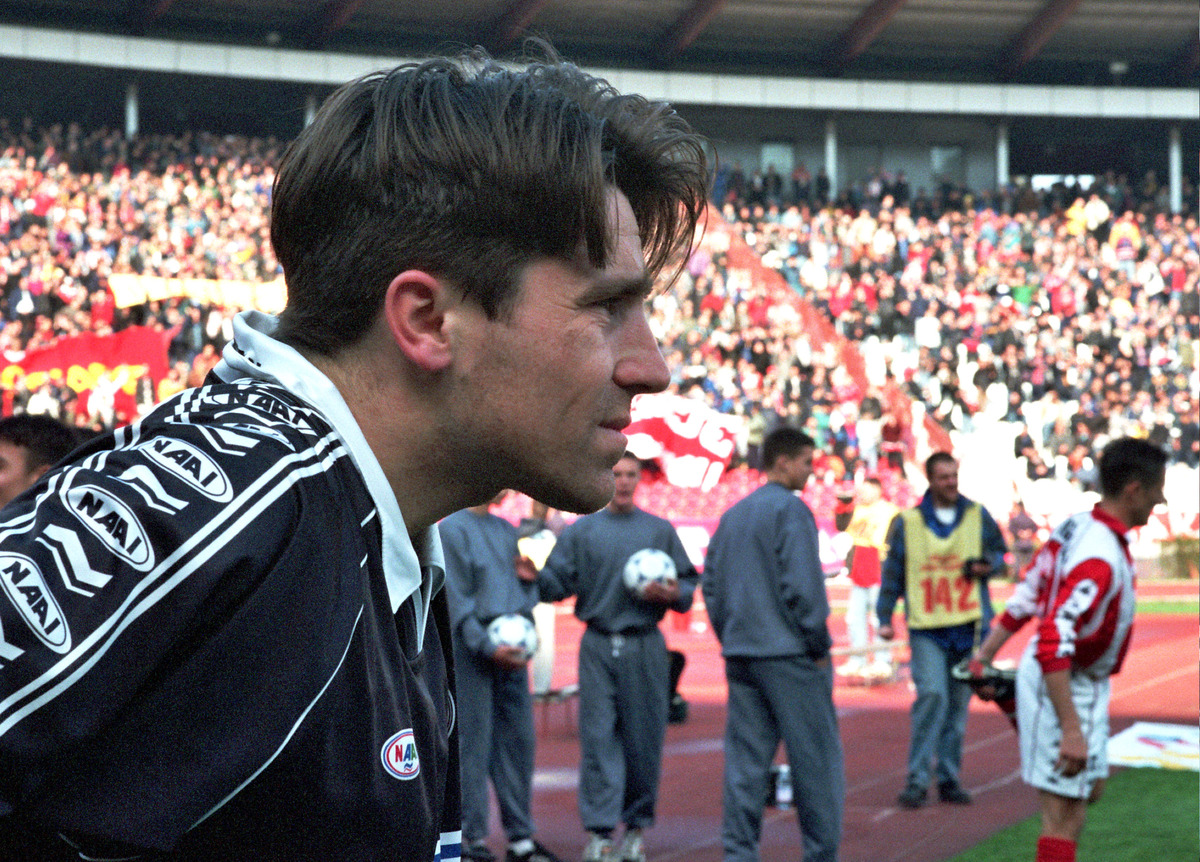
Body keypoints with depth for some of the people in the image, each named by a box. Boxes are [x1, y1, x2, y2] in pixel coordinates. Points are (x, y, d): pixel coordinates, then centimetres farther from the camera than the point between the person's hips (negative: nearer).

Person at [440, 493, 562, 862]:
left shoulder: (506, 531, 18)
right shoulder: (452, 530, -5)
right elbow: (457, 600, -12)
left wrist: (527, 579, 0)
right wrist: (489, 647, -19)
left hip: (511, 650, 7)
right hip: (472, 651, -7)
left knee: (519, 739, 7)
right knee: (473, 741, -5)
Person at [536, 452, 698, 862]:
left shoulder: (660, 531, 11)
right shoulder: (580, 531, 9)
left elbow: (689, 583, 11)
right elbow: (558, 584, 3)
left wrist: (672, 594, -10)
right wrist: (535, 575, -17)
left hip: (646, 646, 1)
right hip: (598, 647, -1)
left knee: (643, 740, 3)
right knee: (598, 738, -6)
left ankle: (636, 827, 16)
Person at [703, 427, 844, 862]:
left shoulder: (732, 515, 15)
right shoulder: (790, 509, -9)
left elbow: (711, 584, 15)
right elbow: (801, 584, -16)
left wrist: (730, 638, 18)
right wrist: (819, 644, -9)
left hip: (740, 655, 7)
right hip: (790, 654, -7)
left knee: (745, 759, 6)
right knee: (815, 757, 0)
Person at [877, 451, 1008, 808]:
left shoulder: (977, 517, 8)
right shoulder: (908, 522, 4)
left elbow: (999, 553, 16)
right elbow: (892, 572, 8)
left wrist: (987, 564, -7)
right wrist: (885, 617, 3)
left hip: (969, 626, 3)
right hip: (927, 628, -2)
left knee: (958, 703, 7)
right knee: (932, 694, -16)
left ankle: (949, 779, 16)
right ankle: (917, 779, -9)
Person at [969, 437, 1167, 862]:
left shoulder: (1077, 526, 3)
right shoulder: (1099, 558, -27)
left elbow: (1026, 595, 13)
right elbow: (1053, 644, -32)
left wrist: (988, 651, 22)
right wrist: (1071, 729, -32)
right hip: (1063, 688, -10)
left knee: (1091, 787, 22)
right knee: (1065, 815, -5)